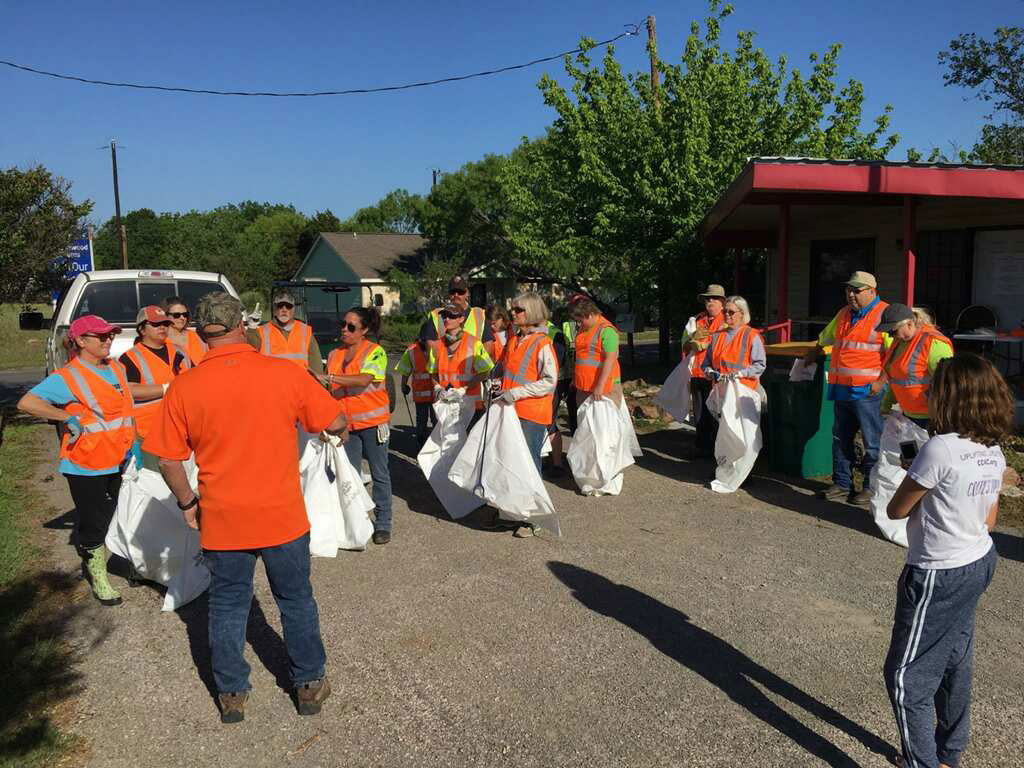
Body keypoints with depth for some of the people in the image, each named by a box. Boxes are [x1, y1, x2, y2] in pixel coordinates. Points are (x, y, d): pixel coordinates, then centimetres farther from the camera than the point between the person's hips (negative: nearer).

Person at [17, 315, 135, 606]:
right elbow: (27, 402, -24)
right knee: (92, 523, 4)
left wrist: (132, 444, 12)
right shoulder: (67, 377, -14)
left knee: (110, 518, 19)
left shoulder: (117, 368, 8)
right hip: (86, 466, -7)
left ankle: (96, 559, 40)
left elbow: (127, 408, 18)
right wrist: (68, 417, -22)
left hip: (116, 462, 7)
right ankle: (98, 578, 18)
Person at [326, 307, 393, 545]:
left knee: (379, 474, 4)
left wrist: (331, 377, -30)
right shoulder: (334, 355, 9)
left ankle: (383, 523, 13)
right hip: (347, 423, 5)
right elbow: (331, 390, 16)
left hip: (373, 421, -5)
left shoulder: (375, 352, -8)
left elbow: (365, 379, -24)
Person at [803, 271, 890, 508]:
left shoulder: (884, 314, -8)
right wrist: (814, 353, 39)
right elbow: (825, 337, 33)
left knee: (872, 442, 0)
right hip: (842, 389, 8)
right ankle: (842, 483, 23)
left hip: (867, 391, -8)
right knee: (841, 438, 13)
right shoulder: (844, 314, 16)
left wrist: (882, 380, -19)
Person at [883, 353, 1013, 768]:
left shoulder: (940, 449, -26)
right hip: (979, 563, 9)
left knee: (907, 675, 3)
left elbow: (896, 510, -15)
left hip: (938, 576, -9)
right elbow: (989, 519, 10)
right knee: (955, 660, 23)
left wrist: (917, 486, 1)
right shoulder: (994, 451, 0)